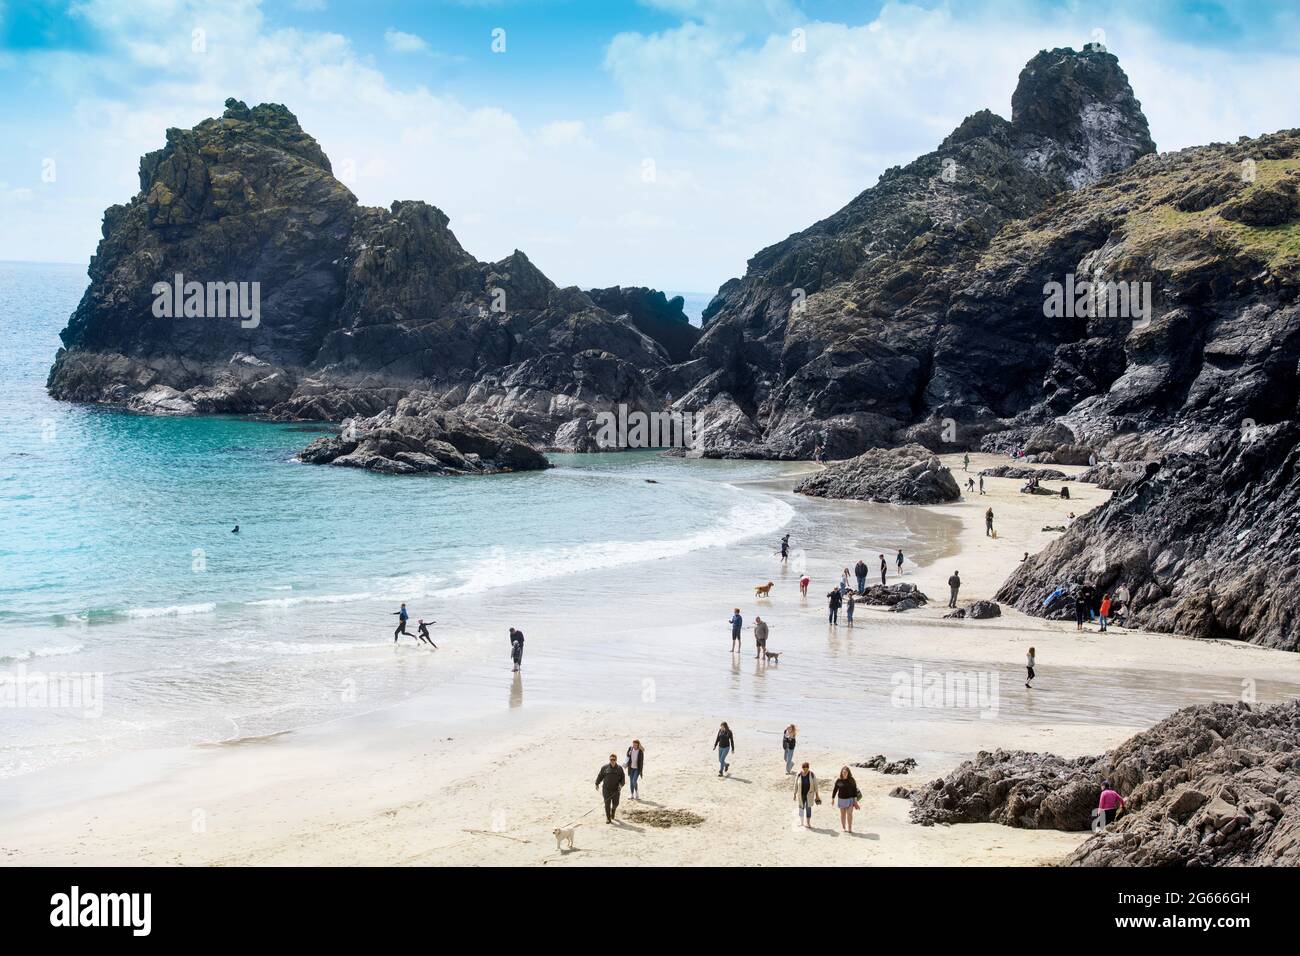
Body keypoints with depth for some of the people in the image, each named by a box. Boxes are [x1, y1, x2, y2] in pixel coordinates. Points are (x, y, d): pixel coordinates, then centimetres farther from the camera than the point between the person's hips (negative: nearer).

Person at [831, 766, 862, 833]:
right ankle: (843, 828, 18)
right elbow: (835, 790, 4)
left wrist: (855, 799, -4)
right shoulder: (838, 781, -2)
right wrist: (833, 798, 4)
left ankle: (850, 828, -3)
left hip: (850, 799, -1)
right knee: (843, 814, 9)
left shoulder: (851, 780, -3)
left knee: (849, 814, -7)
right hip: (841, 799, 1)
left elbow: (855, 790, 0)